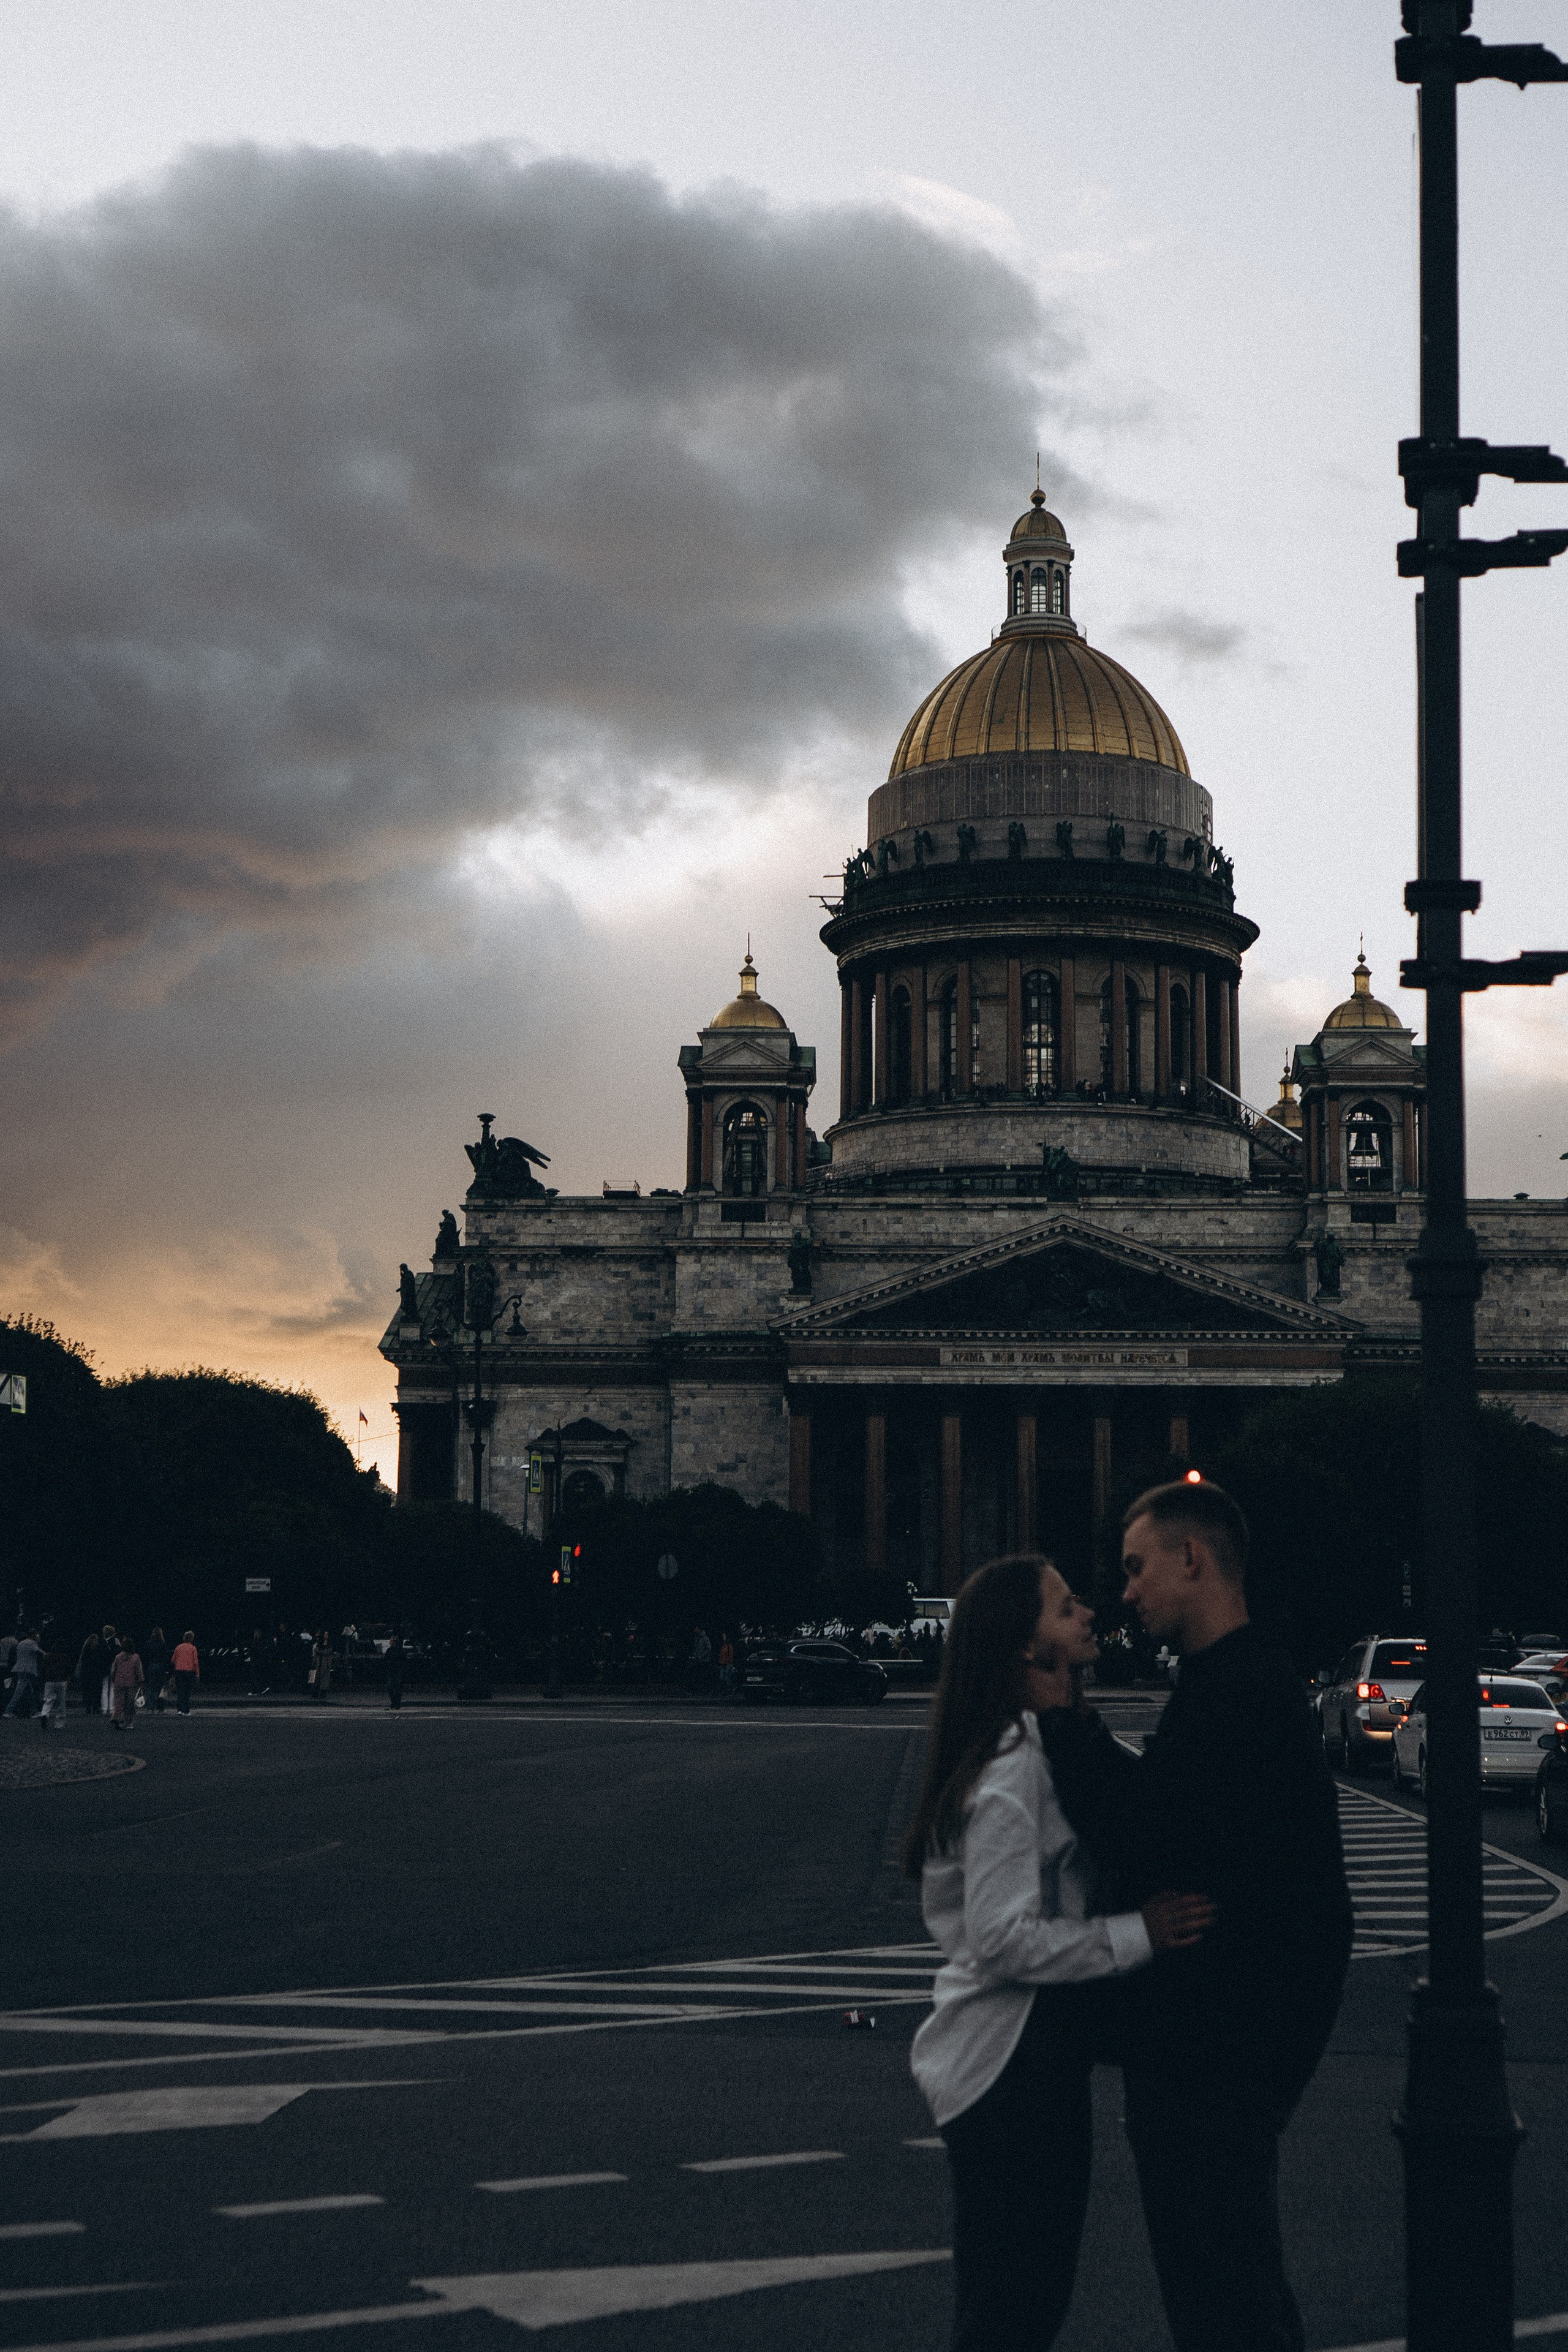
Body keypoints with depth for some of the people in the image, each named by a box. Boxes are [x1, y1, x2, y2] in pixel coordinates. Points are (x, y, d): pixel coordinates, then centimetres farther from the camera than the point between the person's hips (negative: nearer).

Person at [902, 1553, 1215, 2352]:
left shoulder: (1047, 1751, 14)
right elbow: (1005, 1939, -25)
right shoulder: (1011, 1772, -19)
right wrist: (1138, 1934, -23)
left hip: (1039, 2054, 10)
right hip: (1010, 2067, -10)